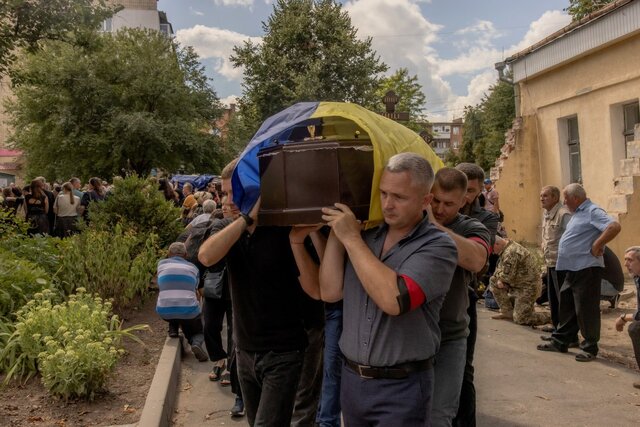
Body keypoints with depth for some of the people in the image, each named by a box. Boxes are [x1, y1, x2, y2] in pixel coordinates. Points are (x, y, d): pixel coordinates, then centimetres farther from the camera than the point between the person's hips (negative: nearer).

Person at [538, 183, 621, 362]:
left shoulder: (593, 211, -15)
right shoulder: (578, 213, 17)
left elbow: (614, 227, -29)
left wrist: (597, 245, -23)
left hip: (586, 269, -10)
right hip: (572, 269, 10)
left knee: (586, 310, -1)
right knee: (567, 306, 16)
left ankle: (590, 348, 10)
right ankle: (560, 341, 26)